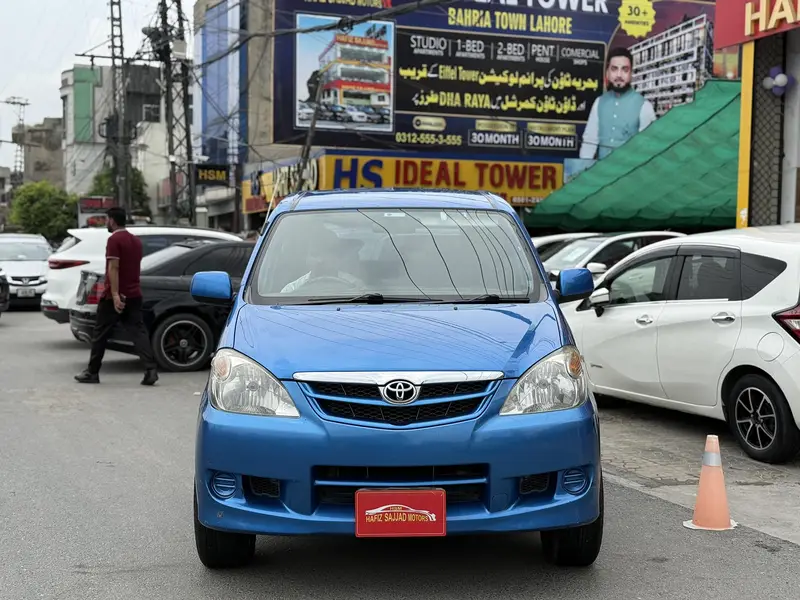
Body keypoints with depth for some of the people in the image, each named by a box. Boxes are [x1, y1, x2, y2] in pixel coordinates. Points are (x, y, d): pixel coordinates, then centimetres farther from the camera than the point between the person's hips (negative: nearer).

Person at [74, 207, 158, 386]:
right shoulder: (136, 240, 15)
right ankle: (150, 369, -16)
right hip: (134, 295, 7)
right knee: (138, 332, -1)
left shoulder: (114, 239, -11)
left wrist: (115, 295, -24)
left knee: (100, 334, 5)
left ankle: (92, 373, 13)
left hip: (114, 297, -7)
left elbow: (113, 268, -19)